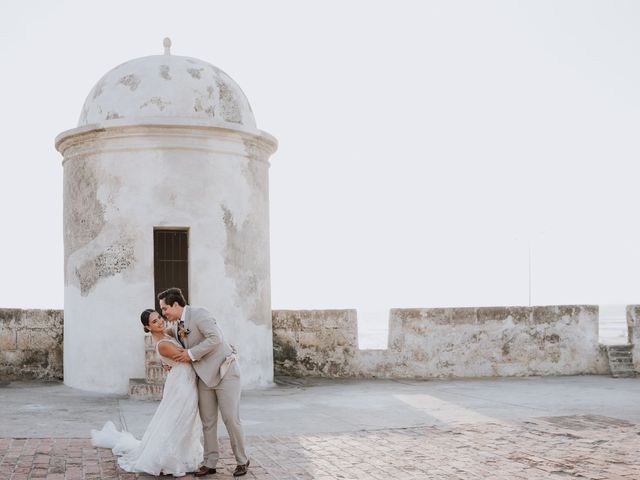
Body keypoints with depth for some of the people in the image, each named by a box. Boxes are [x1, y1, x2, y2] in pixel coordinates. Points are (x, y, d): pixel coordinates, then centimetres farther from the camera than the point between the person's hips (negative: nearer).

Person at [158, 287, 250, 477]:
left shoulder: (199, 313, -14)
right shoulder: (178, 325, 11)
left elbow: (215, 338, -26)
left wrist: (191, 354, -20)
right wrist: (176, 362, 7)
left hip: (225, 372, -8)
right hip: (205, 376, 8)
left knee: (231, 419, -5)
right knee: (208, 421, 5)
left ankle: (242, 461, 10)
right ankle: (210, 463, 13)